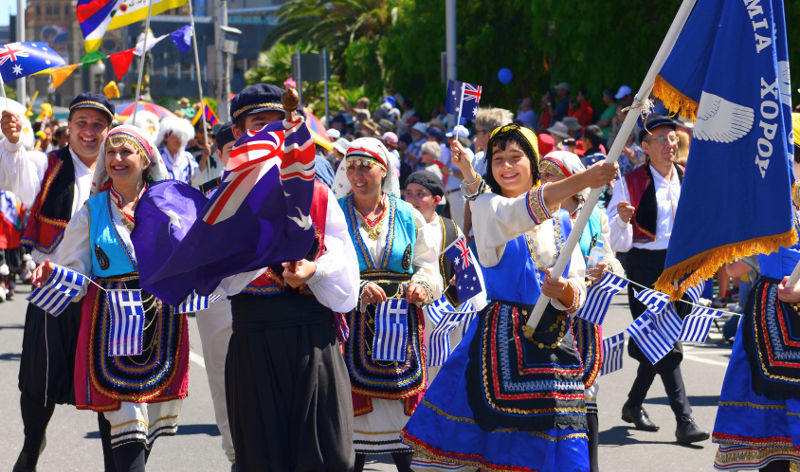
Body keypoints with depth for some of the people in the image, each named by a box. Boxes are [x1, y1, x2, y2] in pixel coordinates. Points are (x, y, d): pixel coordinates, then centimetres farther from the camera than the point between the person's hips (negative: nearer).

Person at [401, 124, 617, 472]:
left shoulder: (560, 224, 13)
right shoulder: (488, 208, 0)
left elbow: (577, 296, 7)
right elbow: (525, 212, -23)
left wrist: (566, 292, -18)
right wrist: (583, 181, -36)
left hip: (555, 342, 4)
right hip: (504, 337, -3)